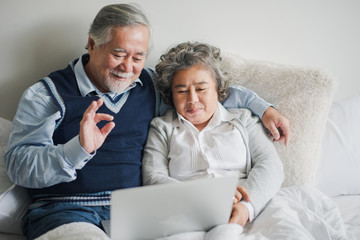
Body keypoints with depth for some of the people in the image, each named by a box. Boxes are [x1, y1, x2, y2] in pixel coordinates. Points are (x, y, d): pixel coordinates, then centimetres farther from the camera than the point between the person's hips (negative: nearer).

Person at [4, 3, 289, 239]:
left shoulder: (152, 86, 15)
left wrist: (263, 108, 19)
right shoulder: (46, 94, 2)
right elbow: (18, 166, -7)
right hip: (66, 208, -3)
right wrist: (80, 149, -22)